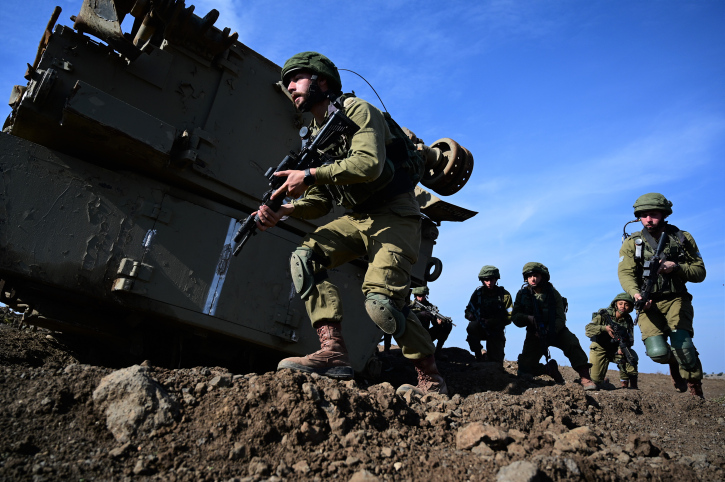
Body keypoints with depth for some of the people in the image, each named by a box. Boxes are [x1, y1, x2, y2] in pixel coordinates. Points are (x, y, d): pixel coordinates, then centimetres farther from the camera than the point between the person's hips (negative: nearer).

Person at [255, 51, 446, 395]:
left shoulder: (356, 110, -7)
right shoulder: (317, 136, 16)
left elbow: (369, 164, -26)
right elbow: (320, 201, 11)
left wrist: (310, 175, -24)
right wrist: (285, 211, -7)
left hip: (395, 218, -7)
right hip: (357, 219, 8)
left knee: (379, 297, -23)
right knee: (305, 256, -14)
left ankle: (431, 379, -2)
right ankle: (333, 352, -17)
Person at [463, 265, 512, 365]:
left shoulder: (504, 295, -3)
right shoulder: (478, 293, 0)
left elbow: (509, 318, -7)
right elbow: (468, 312, 4)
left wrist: (490, 322, -21)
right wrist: (473, 316, -21)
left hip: (496, 331, -1)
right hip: (480, 329, 1)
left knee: (496, 363, -7)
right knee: (471, 327, -34)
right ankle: (480, 353, -15)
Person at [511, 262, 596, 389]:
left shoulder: (553, 293, -6)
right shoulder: (522, 294, -3)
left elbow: (561, 319, -11)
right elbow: (515, 317, -7)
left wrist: (549, 331, -30)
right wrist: (530, 319, -28)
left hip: (555, 330, -1)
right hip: (534, 334, 1)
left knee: (572, 342, -32)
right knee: (525, 367, -11)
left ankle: (585, 377, -27)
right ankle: (550, 370, 14)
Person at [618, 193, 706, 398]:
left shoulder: (683, 238, 6)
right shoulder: (632, 243, 1)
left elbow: (700, 272, 6)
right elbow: (625, 273, -10)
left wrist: (676, 267, -16)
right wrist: (636, 293, -32)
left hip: (676, 299, 0)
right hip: (648, 303, 0)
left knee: (683, 347, -23)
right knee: (657, 352, -17)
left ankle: (696, 396, -2)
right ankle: (676, 365, 21)